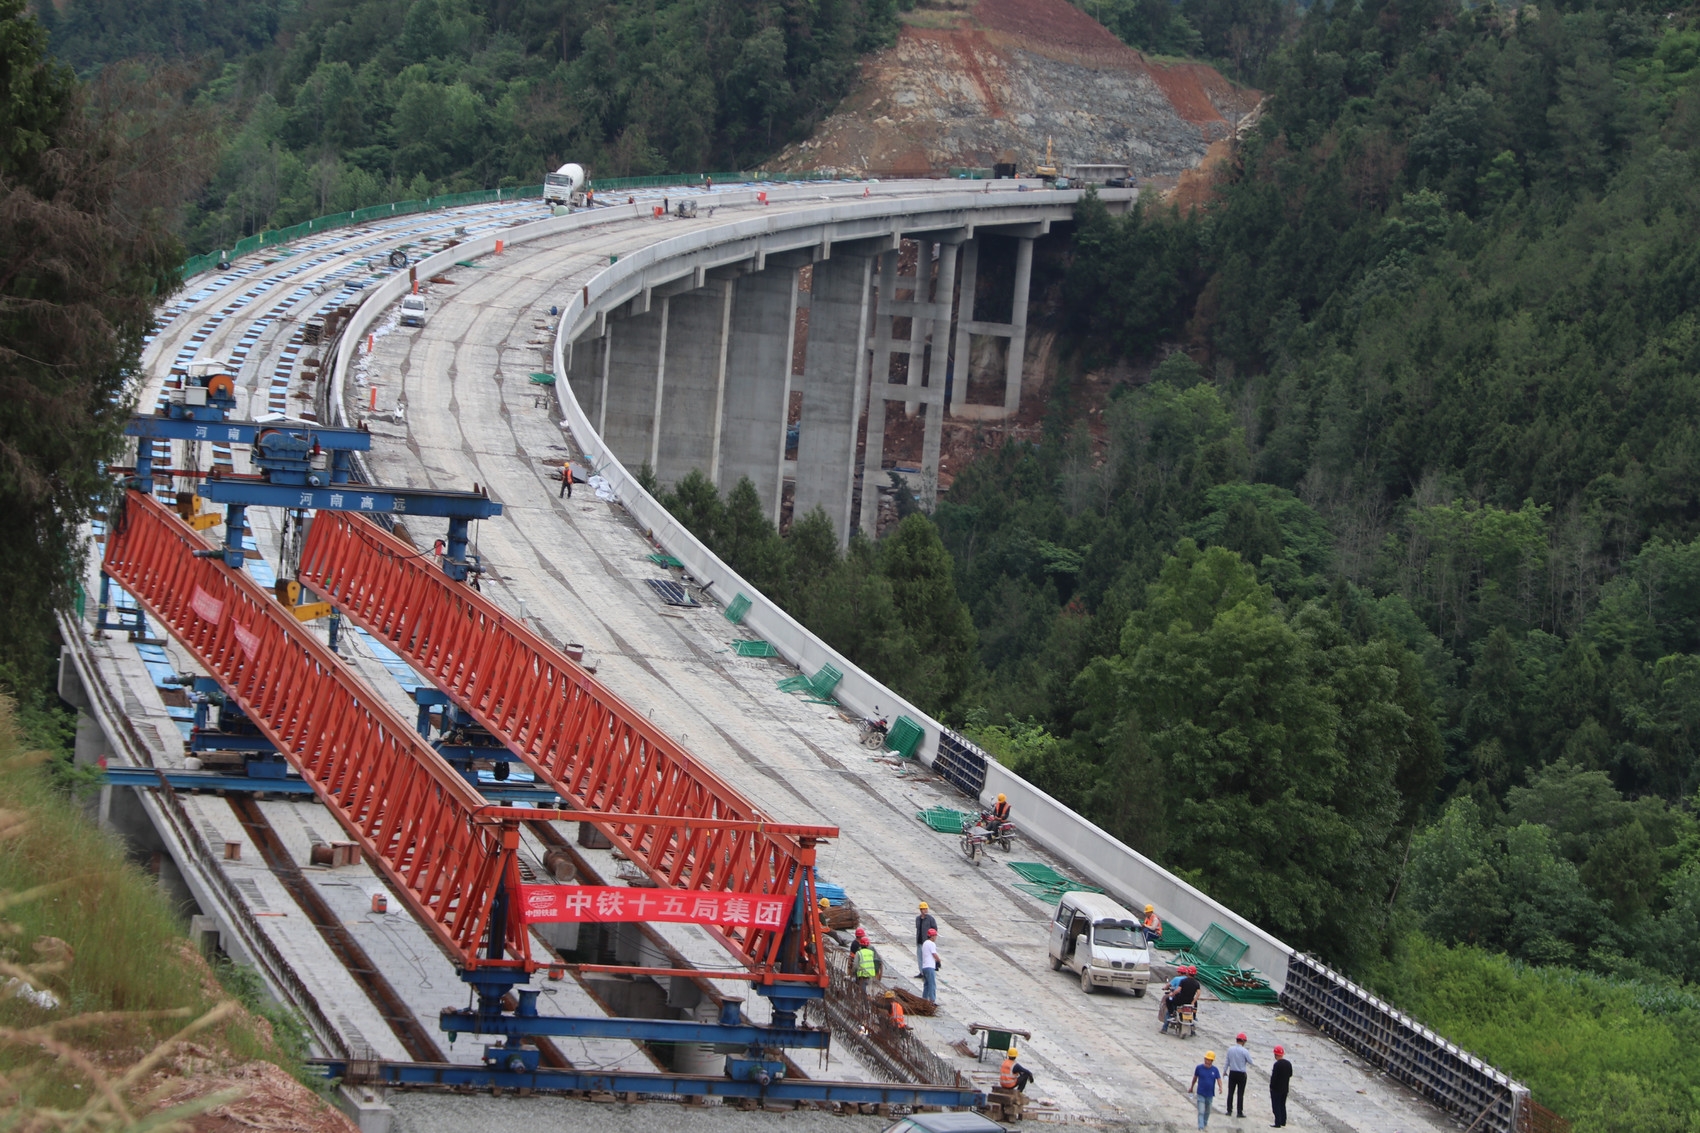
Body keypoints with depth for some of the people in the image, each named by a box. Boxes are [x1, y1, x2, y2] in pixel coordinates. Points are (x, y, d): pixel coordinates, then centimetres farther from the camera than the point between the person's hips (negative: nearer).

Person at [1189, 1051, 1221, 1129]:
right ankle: (1201, 1127, -12)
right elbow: (1195, 1078, 6)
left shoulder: (1215, 1070, -5)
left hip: (1210, 1094, 2)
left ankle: (1205, 1124, 40)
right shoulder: (1199, 1068, -8)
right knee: (1201, 1111, -10)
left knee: (1207, 1111, 20)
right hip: (1201, 1094, -2)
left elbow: (1218, 1079, -9)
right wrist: (1192, 1087, 19)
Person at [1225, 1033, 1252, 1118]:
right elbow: (1250, 1062, -8)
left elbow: (1227, 1061, 5)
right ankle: (1239, 1112, 3)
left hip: (1232, 1073, 3)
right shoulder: (1244, 1051, -16)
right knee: (1240, 1093, 3)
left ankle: (1229, 1111, 15)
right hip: (1241, 1074, -3)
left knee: (1230, 1092, 12)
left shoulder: (1230, 1049, -4)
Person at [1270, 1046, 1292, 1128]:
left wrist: (1271, 1086, -10)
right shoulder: (1288, 1064, 3)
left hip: (1276, 1089, -7)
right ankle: (1283, 1121, 24)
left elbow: (1274, 1077, -20)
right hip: (1285, 1089, 7)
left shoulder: (1277, 1064, -21)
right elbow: (1290, 1075, 12)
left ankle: (1278, 1123, -4)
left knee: (1276, 1106, -2)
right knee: (1283, 1105, 18)